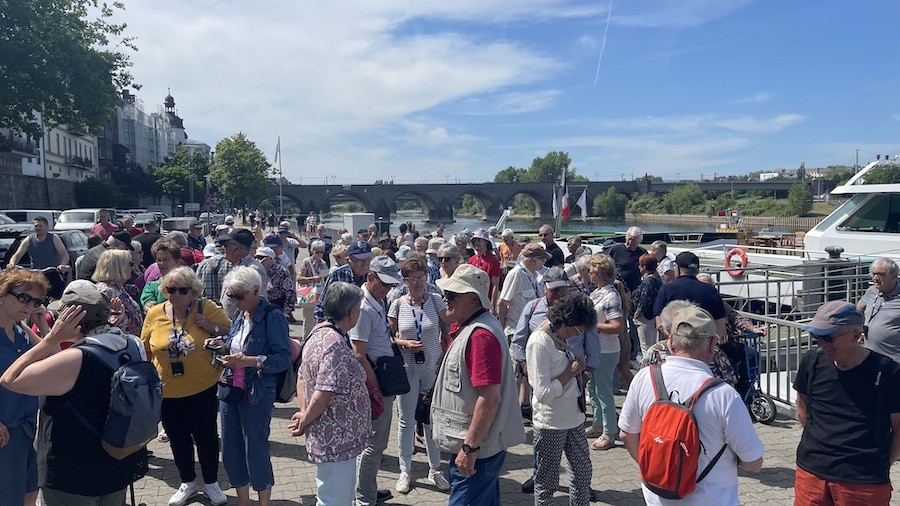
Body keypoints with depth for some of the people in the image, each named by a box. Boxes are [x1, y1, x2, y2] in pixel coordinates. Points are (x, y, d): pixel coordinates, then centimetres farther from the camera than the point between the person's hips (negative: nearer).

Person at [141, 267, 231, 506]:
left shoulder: (207, 308, -10)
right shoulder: (154, 313, -4)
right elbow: (145, 352, 6)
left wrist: (212, 327, -21)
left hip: (202, 389, -2)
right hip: (167, 392, 2)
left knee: (206, 436, 12)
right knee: (178, 439, 18)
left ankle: (211, 483, 34)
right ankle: (188, 483, 41)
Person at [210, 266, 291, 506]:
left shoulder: (273, 317, -15)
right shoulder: (239, 315, 7)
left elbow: (284, 358, -19)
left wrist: (249, 361, -27)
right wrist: (223, 344, 1)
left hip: (256, 395, -7)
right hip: (229, 390, 7)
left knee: (256, 453, 4)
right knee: (230, 452, 16)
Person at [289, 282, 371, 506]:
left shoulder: (319, 333, 7)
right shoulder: (336, 345, -25)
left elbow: (302, 377, 14)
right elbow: (323, 395, -27)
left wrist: (304, 413, 5)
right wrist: (305, 422, -11)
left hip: (334, 439, 10)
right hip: (337, 442, -10)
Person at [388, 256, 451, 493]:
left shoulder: (436, 300, -4)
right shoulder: (398, 304, -4)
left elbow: (447, 331, 3)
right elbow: (389, 336, 3)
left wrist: (443, 357, -5)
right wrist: (404, 343, -15)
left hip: (433, 367, 0)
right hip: (407, 368, 0)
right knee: (406, 420, 7)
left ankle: (434, 470, 27)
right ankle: (405, 471, 24)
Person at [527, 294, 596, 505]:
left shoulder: (561, 335, 1)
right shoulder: (539, 342, -23)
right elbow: (543, 393, -24)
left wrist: (579, 367, -1)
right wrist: (571, 372, -18)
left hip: (574, 417, 8)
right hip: (551, 423, -8)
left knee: (582, 470, 19)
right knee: (547, 481, 10)